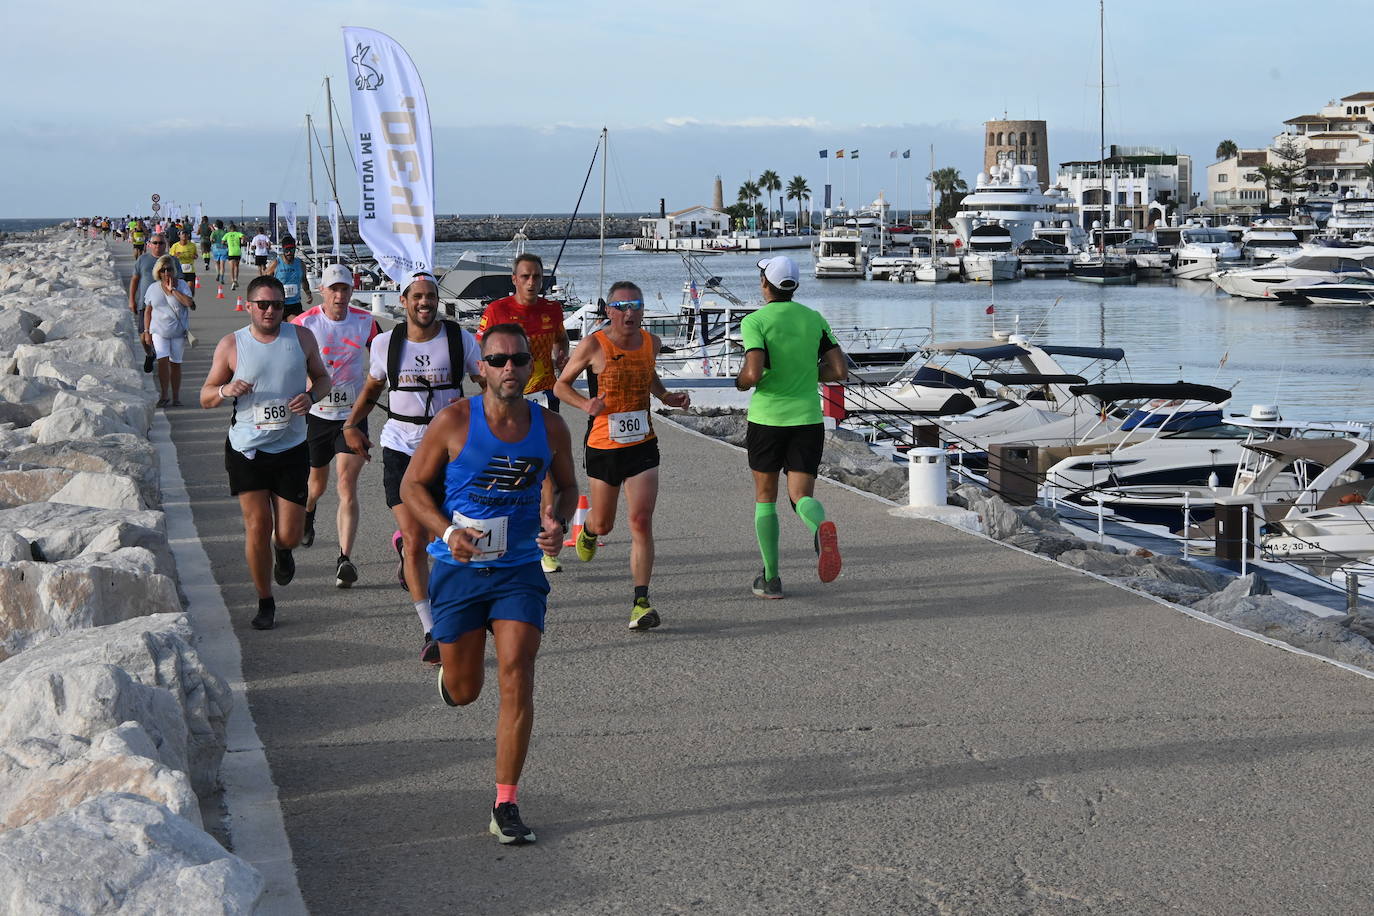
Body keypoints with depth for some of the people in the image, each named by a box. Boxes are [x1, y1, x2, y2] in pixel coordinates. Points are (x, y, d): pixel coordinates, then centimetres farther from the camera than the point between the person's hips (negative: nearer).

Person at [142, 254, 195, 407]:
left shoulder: (182, 285, 0)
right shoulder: (153, 289, 4)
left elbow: (189, 303, -17)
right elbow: (148, 311, 10)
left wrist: (172, 289, -16)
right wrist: (146, 332, 5)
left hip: (178, 332, 0)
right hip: (159, 331, 0)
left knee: (175, 363, 6)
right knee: (162, 360, -15)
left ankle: (176, 397, 15)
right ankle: (164, 395, -7)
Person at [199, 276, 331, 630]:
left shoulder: (301, 337, 1)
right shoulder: (231, 344, -2)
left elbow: (323, 377, 13)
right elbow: (205, 397, 3)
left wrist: (311, 395, -9)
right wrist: (226, 390, -20)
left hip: (291, 449, 1)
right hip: (246, 450, -1)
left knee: (289, 534, -1)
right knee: (258, 527, -3)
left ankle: (283, 551, 39)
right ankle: (265, 603, 15)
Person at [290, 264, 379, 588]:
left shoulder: (364, 321, -2)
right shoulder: (304, 324, -7)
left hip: (353, 414, 0)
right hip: (316, 413, 0)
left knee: (347, 484, -12)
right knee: (317, 483, 17)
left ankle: (344, 559, -15)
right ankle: (306, 513, 54)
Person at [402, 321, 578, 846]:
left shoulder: (550, 427, -1)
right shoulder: (455, 421, -9)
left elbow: (567, 486, 16)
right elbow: (413, 484, -1)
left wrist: (558, 522, -6)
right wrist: (447, 532, -17)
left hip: (520, 570, 1)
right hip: (459, 568, -1)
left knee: (516, 677, -12)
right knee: (464, 691, 7)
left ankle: (506, 806, -3)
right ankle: (450, 670, 47)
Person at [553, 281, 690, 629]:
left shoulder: (650, 342, 2)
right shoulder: (593, 346, -11)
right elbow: (561, 385, 0)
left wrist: (667, 397, 7)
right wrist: (585, 404, -19)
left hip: (642, 446, 2)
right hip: (603, 447, -2)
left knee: (641, 522, -11)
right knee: (604, 524, 14)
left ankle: (641, 602, -9)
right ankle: (588, 531, 53)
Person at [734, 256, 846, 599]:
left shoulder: (755, 321, -9)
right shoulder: (815, 320, 5)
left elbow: (753, 373, -21)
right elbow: (839, 370, 2)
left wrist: (741, 382, 1)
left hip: (767, 418, -2)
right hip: (808, 417, 2)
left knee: (765, 497, 15)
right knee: (802, 497, 2)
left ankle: (771, 579, 15)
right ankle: (822, 527, -35)